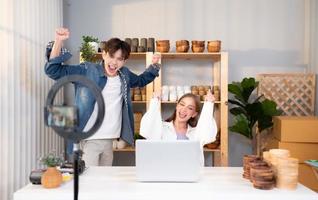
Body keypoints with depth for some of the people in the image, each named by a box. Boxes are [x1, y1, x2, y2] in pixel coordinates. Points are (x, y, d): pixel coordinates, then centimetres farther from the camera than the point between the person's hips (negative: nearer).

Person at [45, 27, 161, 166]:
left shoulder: (125, 74, 8)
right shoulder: (87, 71, -8)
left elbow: (141, 81, 29)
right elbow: (53, 70, -11)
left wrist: (154, 66, 16)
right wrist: (58, 41, -23)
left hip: (109, 141, 5)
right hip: (88, 141, -5)